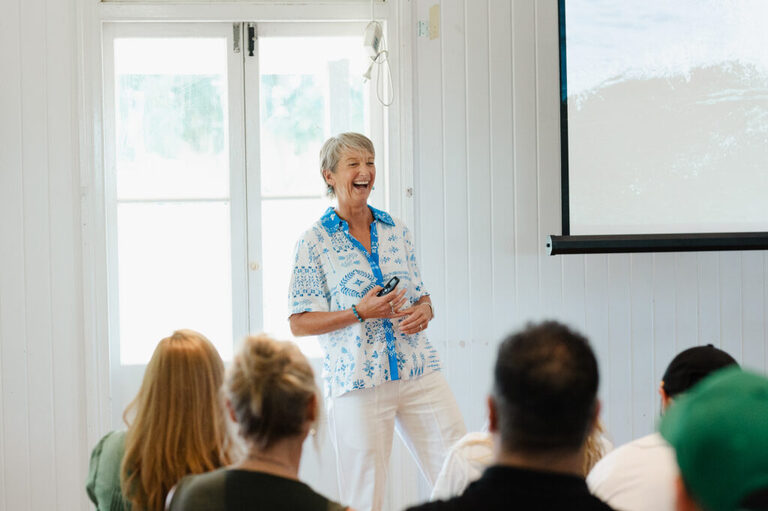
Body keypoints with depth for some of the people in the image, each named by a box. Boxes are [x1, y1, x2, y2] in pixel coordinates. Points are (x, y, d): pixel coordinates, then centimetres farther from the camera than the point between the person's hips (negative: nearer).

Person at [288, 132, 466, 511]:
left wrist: (424, 312, -2)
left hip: (418, 372, 4)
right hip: (357, 380, -4)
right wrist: (361, 313, -14)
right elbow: (299, 323, -3)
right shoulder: (314, 242, -1)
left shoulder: (397, 232, 13)